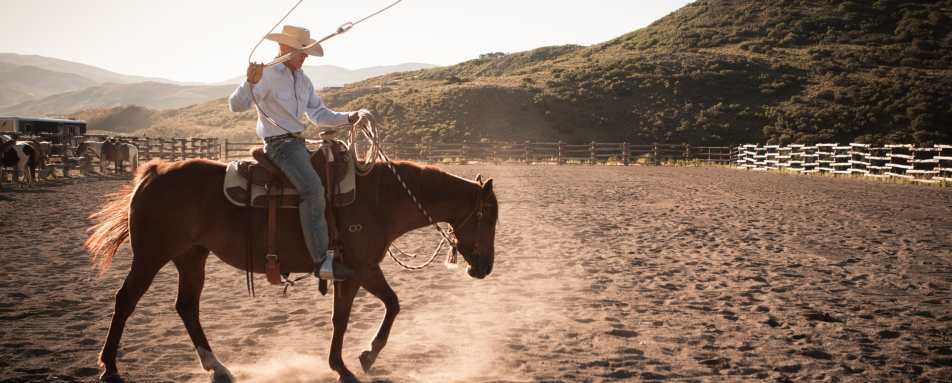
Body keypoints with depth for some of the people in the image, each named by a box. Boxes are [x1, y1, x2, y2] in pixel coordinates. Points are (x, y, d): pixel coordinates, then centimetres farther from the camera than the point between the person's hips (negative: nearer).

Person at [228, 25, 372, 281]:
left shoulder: (303, 80, 16)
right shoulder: (267, 74, -8)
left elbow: (319, 114, 19)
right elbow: (236, 105, -19)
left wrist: (352, 117, 6)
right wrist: (250, 82, -39)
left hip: (298, 144, 9)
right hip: (279, 144, -9)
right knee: (313, 189, -27)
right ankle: (321, 261, -28)